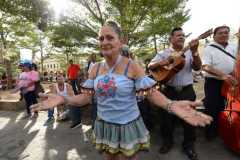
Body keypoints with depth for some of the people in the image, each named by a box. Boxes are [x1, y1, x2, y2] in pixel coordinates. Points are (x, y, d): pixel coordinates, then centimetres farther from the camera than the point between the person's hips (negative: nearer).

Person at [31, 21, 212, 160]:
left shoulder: (132, 66, -16)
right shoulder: (95, 69, -3)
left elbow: (151, 92, -16)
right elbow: (87, 96, -2)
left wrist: (172, 105, -35)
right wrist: (63, 99, -18)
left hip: (128, 126, -4)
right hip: (104, 126, 5)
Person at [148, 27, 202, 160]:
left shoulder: (189, 53, 8)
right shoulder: (163, 53, 4)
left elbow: (197, 67, -4)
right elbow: (150, 66, -4)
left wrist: (194, 51, -17)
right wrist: (161, 62, -23)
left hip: (187, 90, 1)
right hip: (169, 90, -1)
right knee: (166, 117, 9)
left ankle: (189, 145, 31)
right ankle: (167, 141, 32)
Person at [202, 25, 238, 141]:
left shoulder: (233, 48, 10)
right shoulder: (209, 49, -9)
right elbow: (205, 67, -21)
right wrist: (222, 75, -31)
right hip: (213, 83, -6)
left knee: (223, 107, 16)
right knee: (212, 109, 0)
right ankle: (211, 133, 20)